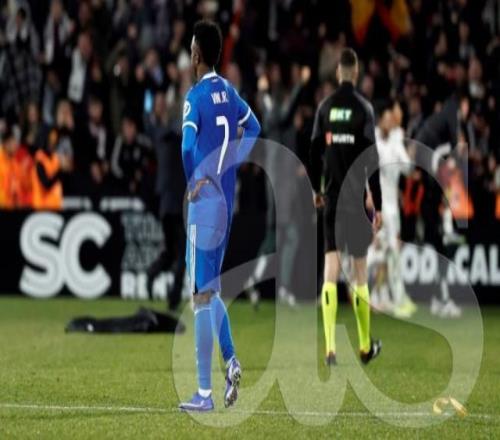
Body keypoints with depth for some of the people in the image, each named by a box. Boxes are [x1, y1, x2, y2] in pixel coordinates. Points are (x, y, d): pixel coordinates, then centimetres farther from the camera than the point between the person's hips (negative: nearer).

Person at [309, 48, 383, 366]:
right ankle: (365, 346, 17)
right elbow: (372, 161, -10)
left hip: (332, 199, 2)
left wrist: (317, 190, 23)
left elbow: (315, 153, 6)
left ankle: (331, 347, -14)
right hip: (356, 199, -2)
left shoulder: (325, 108, 3)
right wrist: (379, 207, -7)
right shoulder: (364, 108, -7)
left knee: (331, 268, -2)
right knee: (360, 270, 8)